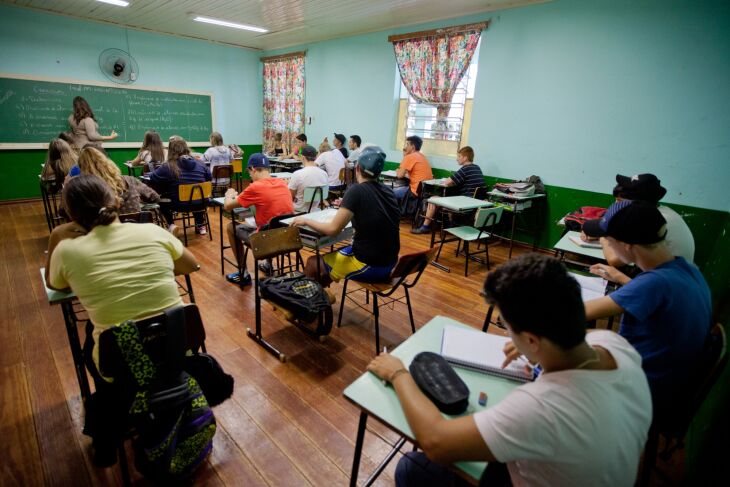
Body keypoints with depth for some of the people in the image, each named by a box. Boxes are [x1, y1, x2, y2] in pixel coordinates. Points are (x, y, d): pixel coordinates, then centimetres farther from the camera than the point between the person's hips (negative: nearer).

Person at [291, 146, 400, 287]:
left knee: (313, 263, 11)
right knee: (335, 253, 28)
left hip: (370, 266, -7)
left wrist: (306, 221, -3)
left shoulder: (356, 190, -18)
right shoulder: (387, 191, 3)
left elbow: (333, 229, -18)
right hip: (389, 263, 8)